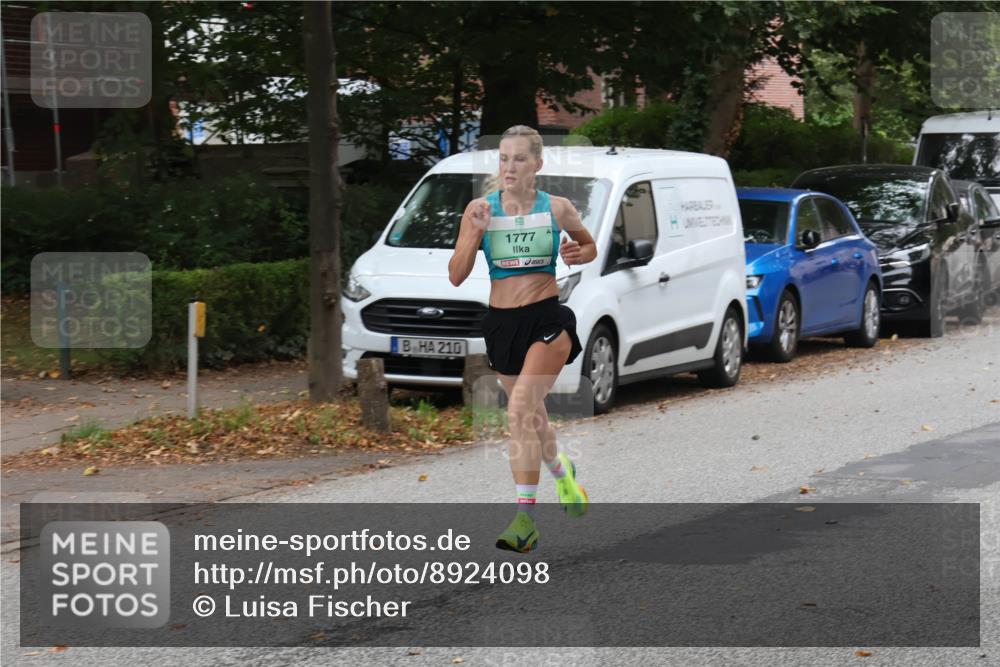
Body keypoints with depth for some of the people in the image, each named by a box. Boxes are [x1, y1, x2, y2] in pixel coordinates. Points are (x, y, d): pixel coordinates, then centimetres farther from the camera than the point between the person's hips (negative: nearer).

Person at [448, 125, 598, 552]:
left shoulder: (557, 208, -2)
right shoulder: (480, 209, -2)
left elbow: (590, 247, 16)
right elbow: (456, 277, -5)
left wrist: (577, 254, -6)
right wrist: (476, 233, -19)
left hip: (548, 319, -3)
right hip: (502, 321, 4)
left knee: (521, 409, -22)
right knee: (531, 418, 18)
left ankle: (525, 515, -21)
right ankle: (562, 470, 51)